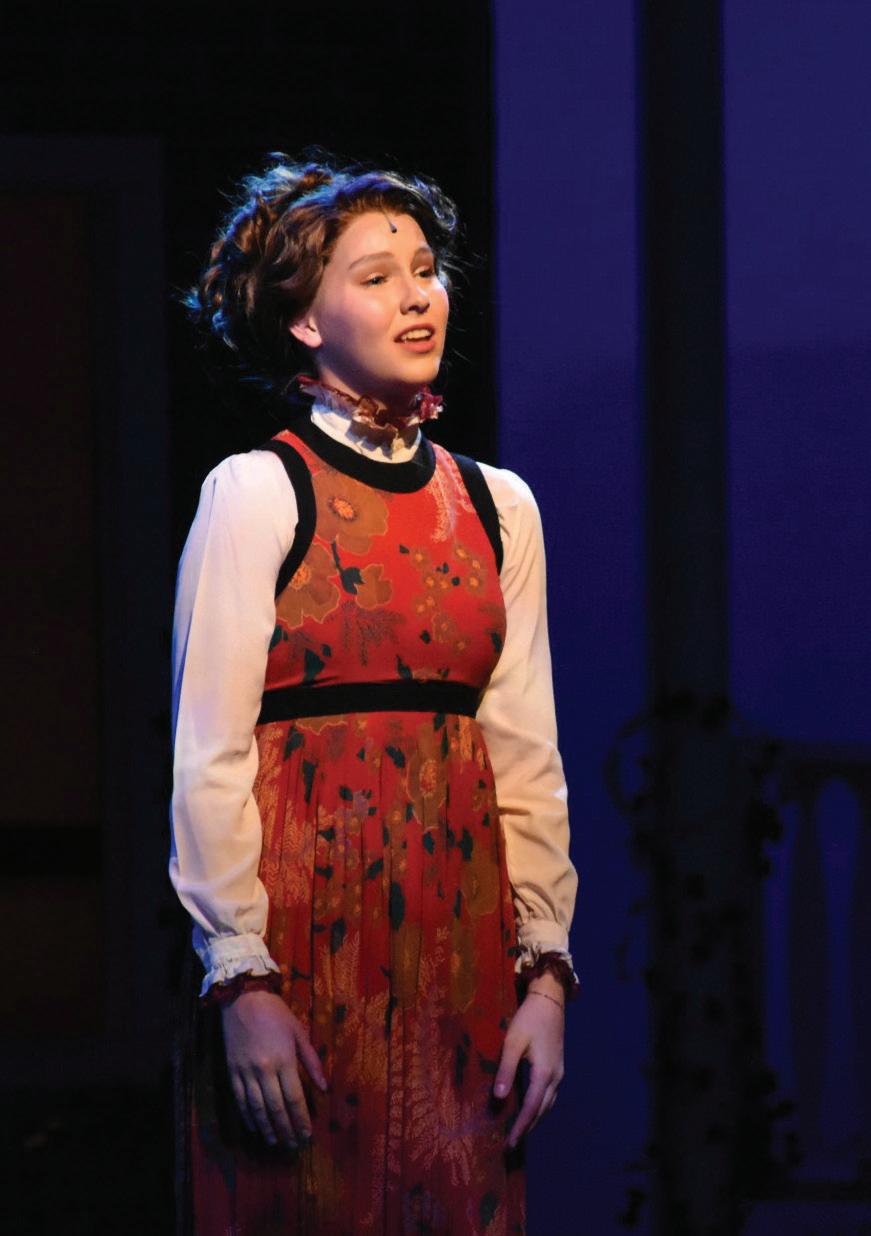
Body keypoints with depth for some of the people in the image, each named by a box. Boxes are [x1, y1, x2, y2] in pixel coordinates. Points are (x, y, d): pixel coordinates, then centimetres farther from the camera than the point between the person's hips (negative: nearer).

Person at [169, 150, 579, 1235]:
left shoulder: (497, 505, 10)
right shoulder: (256, 494, -4)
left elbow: (526, 759, 9)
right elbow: (207, 761, -9)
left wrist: (545, 973, 1)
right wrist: (243, 984, -15)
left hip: (460, 937, 5)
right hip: (304, 935, -4)